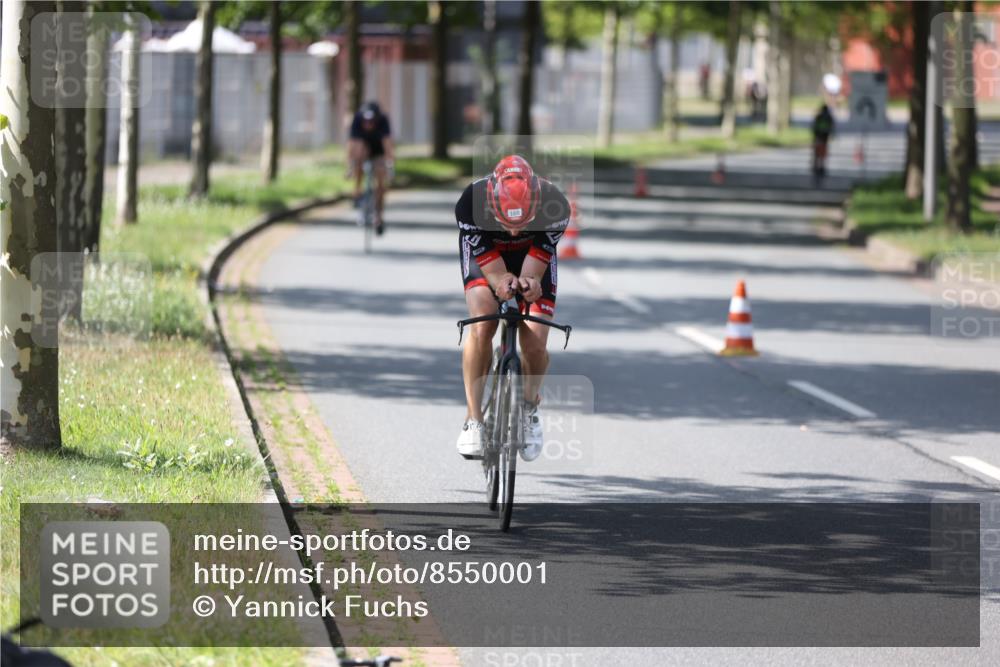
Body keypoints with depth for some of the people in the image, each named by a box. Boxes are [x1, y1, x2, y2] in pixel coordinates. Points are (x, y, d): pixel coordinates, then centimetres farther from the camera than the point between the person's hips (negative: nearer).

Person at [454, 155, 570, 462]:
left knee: (535, 343, -12)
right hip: (484, 252, -1)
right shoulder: (471, 204, -38)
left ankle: (530, 407, 20)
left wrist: (530, 285, -51)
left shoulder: (554, 206, -36)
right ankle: (473, 419, -13)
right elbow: (493, 270, -31)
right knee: (482, 327, -26)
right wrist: (502, 283, -53)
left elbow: (534, 271, -29)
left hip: (533, 253, 1)